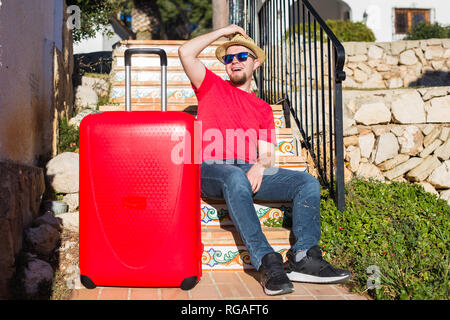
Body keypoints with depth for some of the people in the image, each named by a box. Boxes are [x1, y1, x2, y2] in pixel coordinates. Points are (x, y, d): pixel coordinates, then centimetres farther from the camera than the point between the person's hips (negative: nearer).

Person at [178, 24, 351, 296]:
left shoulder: (263, 109, 24)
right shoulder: (212, 87, 18)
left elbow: (267, 154, 14)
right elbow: (186, 52, 3)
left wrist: (260, 166, -11)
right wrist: (225, 31, 13)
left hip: (250, 171, 4)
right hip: (211, 171, -4)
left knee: (308, 182, -16)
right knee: (235, 178, -39)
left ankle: (304, 258, -26)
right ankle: (268, 263, -39)